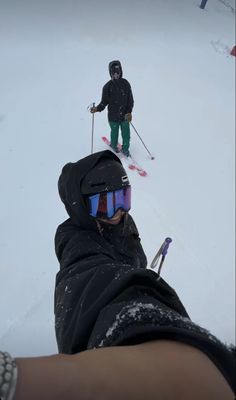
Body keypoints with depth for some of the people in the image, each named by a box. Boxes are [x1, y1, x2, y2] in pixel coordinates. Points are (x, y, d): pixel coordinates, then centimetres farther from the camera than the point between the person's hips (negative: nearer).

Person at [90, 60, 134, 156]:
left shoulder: (125, 83, -2)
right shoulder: (108, 86, -5)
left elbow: (130, 99, 1)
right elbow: (104, 102, 0)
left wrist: (129, 112, -9)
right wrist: (97, 108, -19)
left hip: (125, 116, 1)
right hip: (113, 116, -1)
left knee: (126, 133, 8)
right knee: (114, 133, 11)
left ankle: (125, 148, 31)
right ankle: (114, 145, 36)